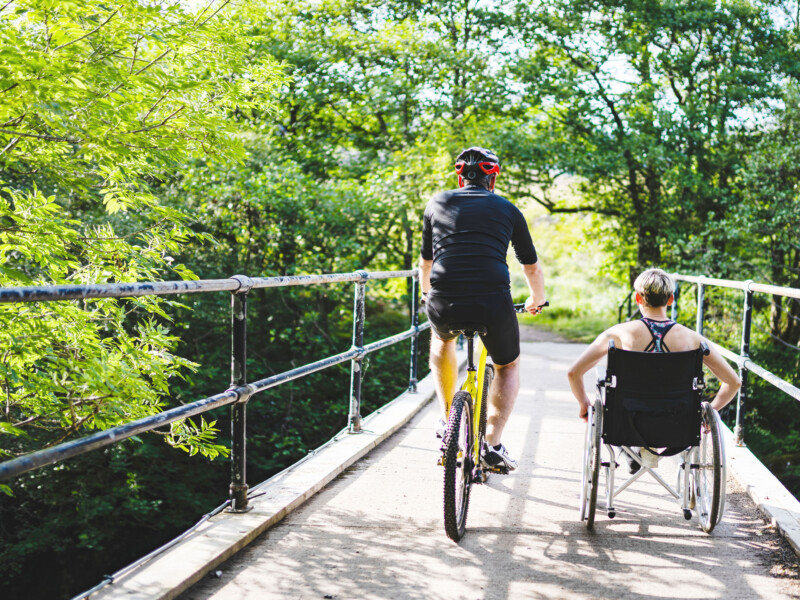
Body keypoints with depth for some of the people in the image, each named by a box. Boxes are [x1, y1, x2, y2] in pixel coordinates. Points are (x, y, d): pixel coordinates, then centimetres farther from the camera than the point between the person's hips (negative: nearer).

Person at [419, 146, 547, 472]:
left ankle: (447, 419, 33)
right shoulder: (507, 210, 16)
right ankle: (493, 444, 14)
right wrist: (537, 300, 45)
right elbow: (532, 266, 25)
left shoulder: (438, 202, 18)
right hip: (493, 304, -1)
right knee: (508, 366, 28)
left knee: (442, 339, 38)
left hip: (444, 304, 1)